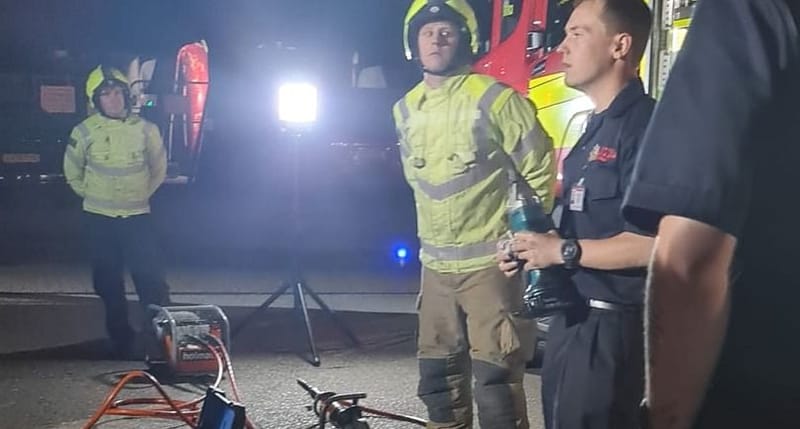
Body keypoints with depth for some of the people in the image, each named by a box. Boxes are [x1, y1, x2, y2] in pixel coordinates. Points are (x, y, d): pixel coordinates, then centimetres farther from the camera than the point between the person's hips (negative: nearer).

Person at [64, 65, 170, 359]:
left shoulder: (145, 129, -5)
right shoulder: (85, 131, -7)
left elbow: (159, 168, 11)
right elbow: (73, 172, 8)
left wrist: (142, 194, 9)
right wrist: (93, 195, 8)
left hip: (137, 215, 0)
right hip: (99, 219, 0)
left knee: (152, 277, -8)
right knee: (108, 281, 6)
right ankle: (121, 340, 17)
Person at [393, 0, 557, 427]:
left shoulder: (494, 99, -11)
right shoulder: (406, 109, 8)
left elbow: (539, 173, -7)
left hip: (491, 261, -6)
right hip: (435, 264, 7)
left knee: (495, 377, -7)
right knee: (438, 375, 14)